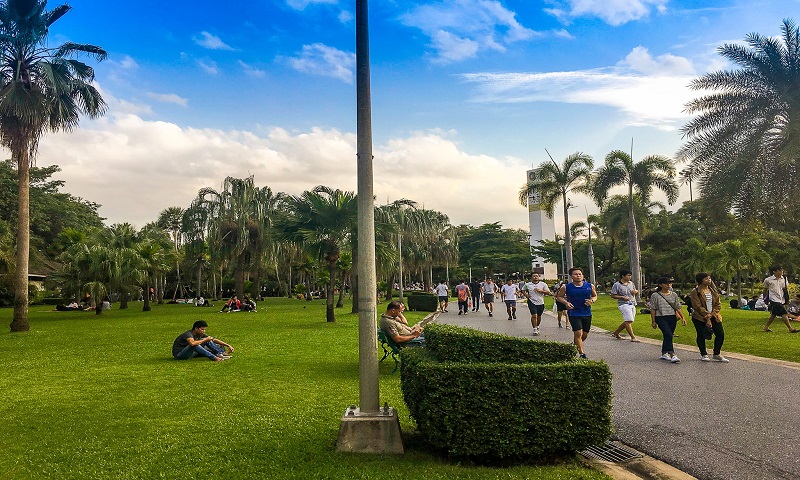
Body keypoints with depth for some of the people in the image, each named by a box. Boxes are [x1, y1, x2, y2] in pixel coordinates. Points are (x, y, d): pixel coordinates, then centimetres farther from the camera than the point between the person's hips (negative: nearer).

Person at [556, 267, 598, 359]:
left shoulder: (590, 286, -1)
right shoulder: (566, 287, -7)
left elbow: (595, 296, 15)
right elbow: (559, 296, 5)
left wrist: (592, 301, -7)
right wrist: (566, 302, -13)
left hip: (587, 313, 4)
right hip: (574, 313, -3)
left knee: (585, 334, 12)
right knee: (578, 333, -11)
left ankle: (575, 345, 40)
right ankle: (582, 353, -2)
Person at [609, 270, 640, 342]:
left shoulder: (631, 283, 12)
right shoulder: (616, 285, -7)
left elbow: (636, 291, 24)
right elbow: (612, 295, -6)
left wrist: (636, 291, -2)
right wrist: (623, 297, -17)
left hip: (632, 304, 7)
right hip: (624, 304, -7)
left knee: (627, 322, 9)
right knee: (629, 321, -14)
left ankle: (615, 333, 23)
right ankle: (633, 337, -12)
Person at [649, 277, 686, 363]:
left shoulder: (674, 295, 11)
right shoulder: (655, 295, -1)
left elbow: (678, 307, 11)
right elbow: (653, 309, 0)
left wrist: (683, 317, 0)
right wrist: (653, 321, -2)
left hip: (672, 317, 5)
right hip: (661, 318, -4)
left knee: (668, 336, 7)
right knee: (668, 334, -19)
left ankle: (664, 353, 21)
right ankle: (672, 355, -22)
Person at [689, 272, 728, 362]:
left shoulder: (713, 290, 9)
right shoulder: (695, 292, -9)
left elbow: (718, 304, 6)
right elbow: (698, 306, -14)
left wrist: (711, 314, -10)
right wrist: (707, 317, -18)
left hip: (713, 316, 5)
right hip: (700, 318, -5)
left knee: (720, 334, 1)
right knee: (701, 336, 4)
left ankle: (717, 354, 16)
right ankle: (703, 354, 21)